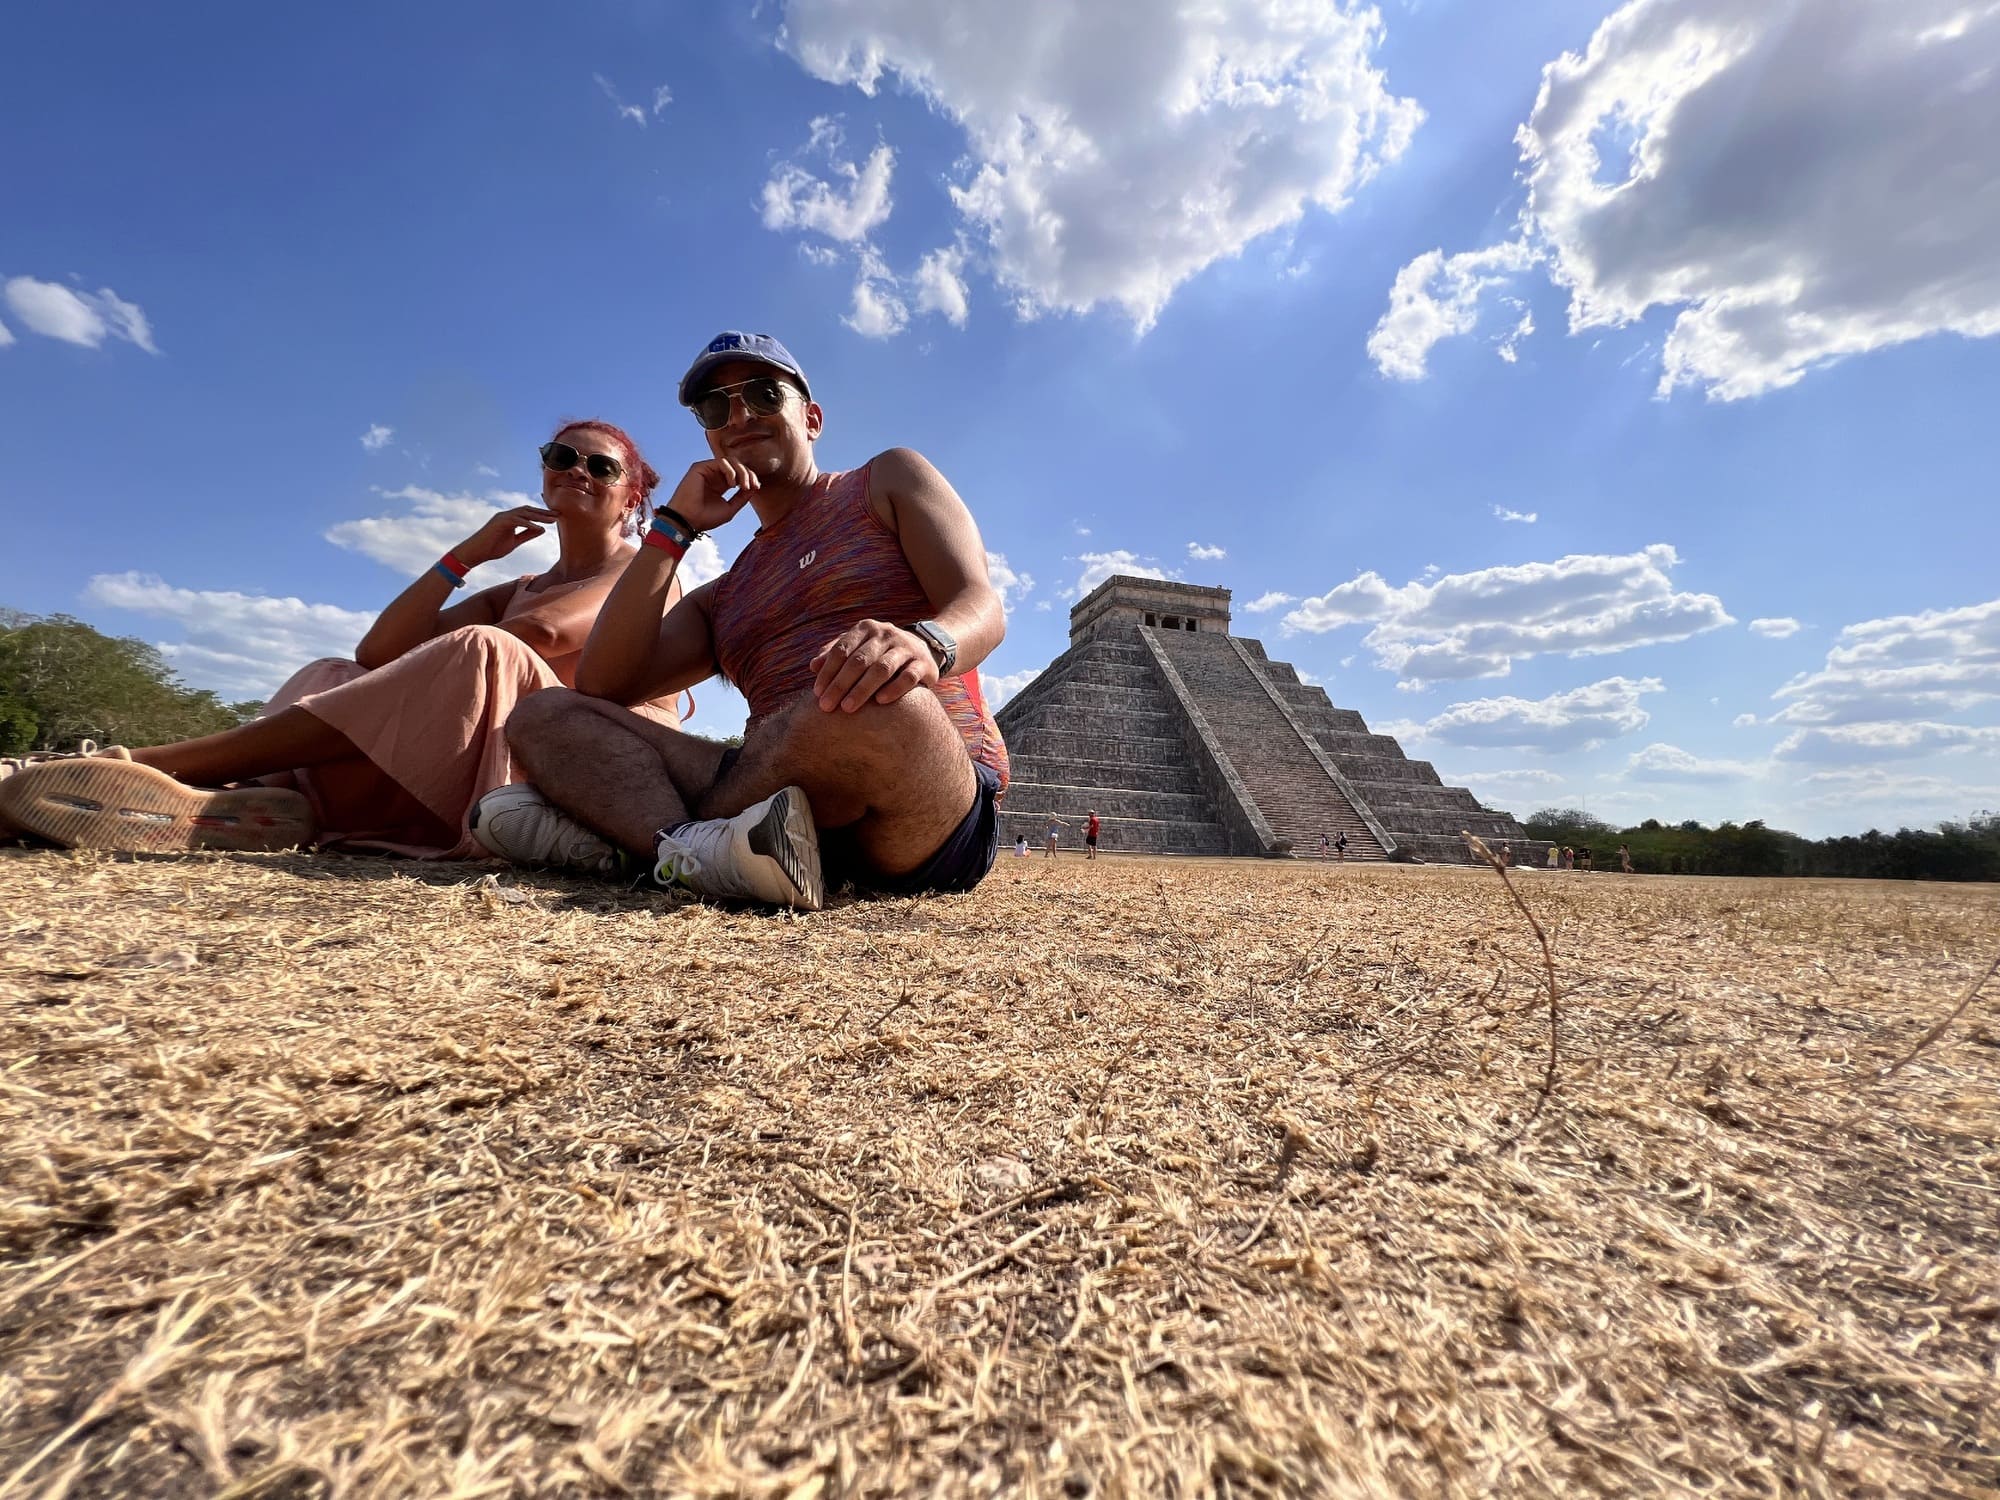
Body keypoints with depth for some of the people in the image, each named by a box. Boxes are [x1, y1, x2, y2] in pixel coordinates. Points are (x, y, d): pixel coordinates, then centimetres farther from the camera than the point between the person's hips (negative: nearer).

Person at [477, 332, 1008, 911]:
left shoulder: (890, 479, 17)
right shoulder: (722, 599, 26)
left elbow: (981, 608, 0)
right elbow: (601, 686, 12)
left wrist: (925, 643, -26)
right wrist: (674, 525, 9)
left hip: (934, 799, -3)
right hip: (780, 802, 4)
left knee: (880, 702, -37)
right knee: (542, 717, -3)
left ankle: (627, 832, -17)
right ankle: (698, 846, -31)